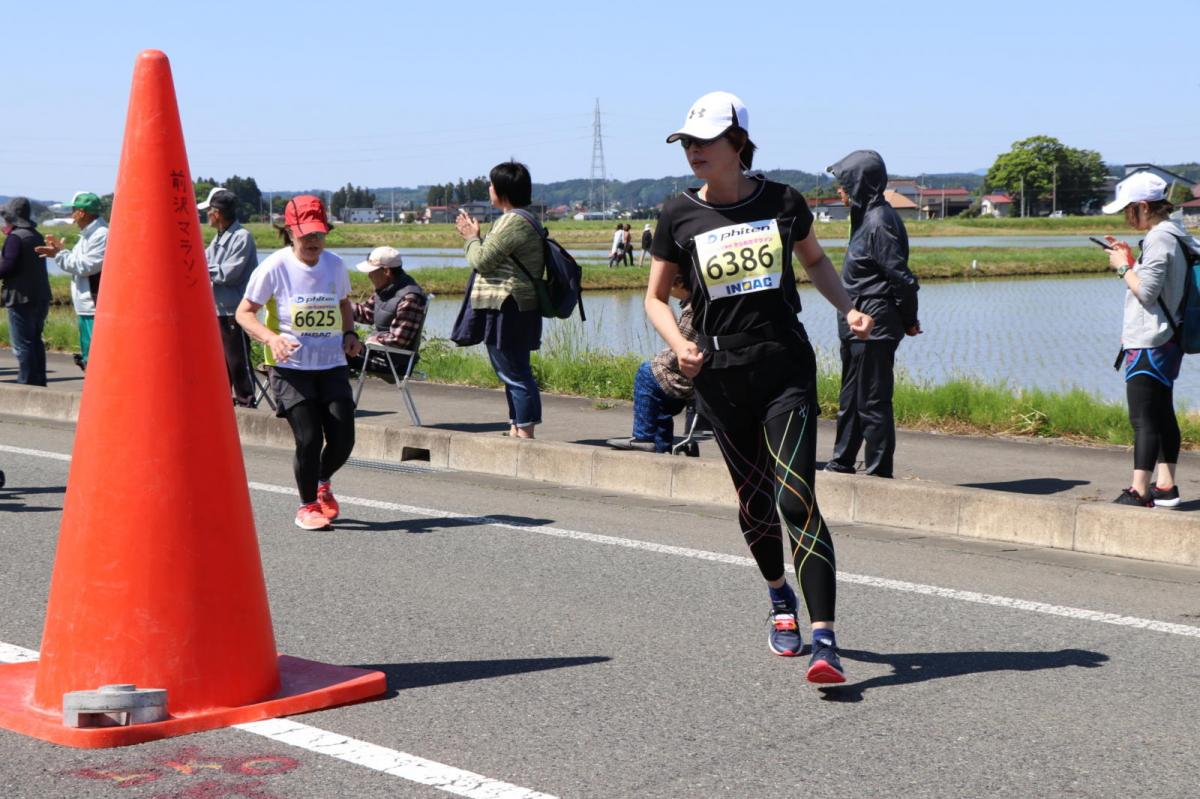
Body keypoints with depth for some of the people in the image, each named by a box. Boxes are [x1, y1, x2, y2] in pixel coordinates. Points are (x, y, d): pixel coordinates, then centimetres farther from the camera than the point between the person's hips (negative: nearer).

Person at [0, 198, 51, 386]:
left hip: (21, 298, -8)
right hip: (41, 297, 8)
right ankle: (39, 382, 18)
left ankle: (26, 383, -4)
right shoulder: (37, 236, 13)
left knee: (22, 345, -4)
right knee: (35, 342, 15)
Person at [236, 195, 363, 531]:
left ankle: (322, 483, 31)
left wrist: (349, 334, 5)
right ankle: (307, 505, 13)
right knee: (309, 439, -12)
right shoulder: (275, 267, -8)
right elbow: (244, 312, -3)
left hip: (332, 365, 4)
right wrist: (271, 338, -20)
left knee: (342, 439, -3)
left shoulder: (335, 265, 5)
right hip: (290, 367, -4)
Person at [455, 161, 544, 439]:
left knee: (515, 372, -9)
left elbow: (481, 261, -16)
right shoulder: (521, 219, 18)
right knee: (515, 372, 15)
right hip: (516, 309, 11)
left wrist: (472, 238, 2)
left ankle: (525, 434, -8)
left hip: (507, 309, -11)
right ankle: (515, 431, 21)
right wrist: (475, 236, 21)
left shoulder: (513, 222, -17)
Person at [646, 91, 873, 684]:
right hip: (720, 374, 2)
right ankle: (779, 598, 41)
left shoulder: (783, 202, 0)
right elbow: (655, 297, 9)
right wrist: (679, 344, -10)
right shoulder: (679, 216, 0)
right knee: (754, 500, 11)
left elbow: (815, 261, 19)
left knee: (796, 497, -15)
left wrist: (848, 309, 4)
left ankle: (825, 641, -18)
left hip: (786, 367, -1)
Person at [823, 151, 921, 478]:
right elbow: (899, 278, 17)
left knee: (873, 402, -4)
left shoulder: (880, 223, -18)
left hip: (874, 326, -10)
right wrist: (907, 319, 18)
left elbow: (901, 278, -19)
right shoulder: (865, 218, 13)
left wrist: (908, 320, -9)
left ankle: (879, 472, 3)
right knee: (850, 399, 18)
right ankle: (841, 463, 29)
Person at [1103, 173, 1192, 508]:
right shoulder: (1173, 235, 14)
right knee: (1163, 415, 13)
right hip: (1165, 342, 10)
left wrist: (1124, 267, -8)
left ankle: (1139, 491, -12)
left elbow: (1146, 292, -21)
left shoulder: (1158, 239, -16)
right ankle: (1165, 486, 19)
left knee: (1144, 418, -10)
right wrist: (1131, 260, 11)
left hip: (1148, 345, -10)